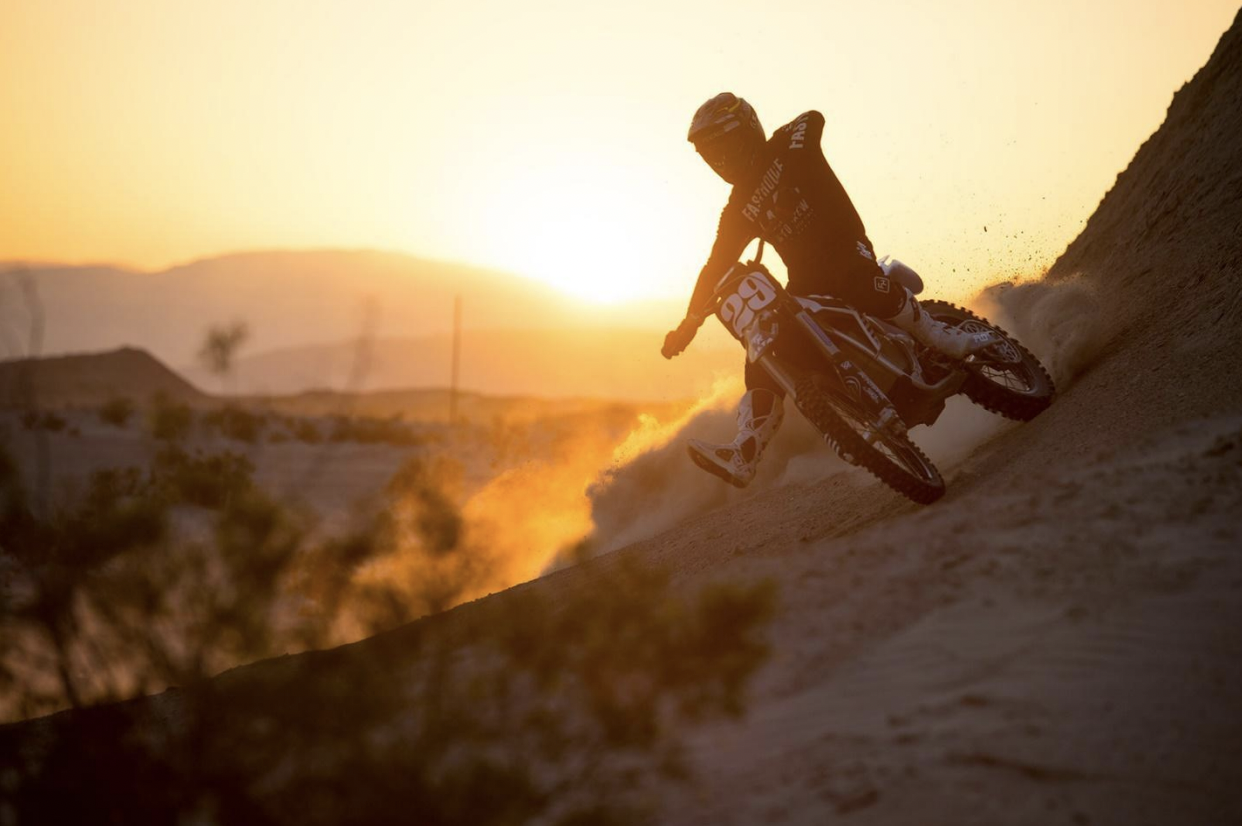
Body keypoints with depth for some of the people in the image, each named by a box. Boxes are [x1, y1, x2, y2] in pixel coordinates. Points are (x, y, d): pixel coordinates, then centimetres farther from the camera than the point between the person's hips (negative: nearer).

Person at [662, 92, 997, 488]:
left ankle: (951, 341, -24)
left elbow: (814, 119, -9)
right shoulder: (738, 210, 15)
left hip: (845, 249, -6)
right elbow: (716, 265, 15)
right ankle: (743, 456, -15)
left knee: (862, 286, -39)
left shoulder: (787, 148, 2)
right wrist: (688, 325, 9)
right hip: (805, 283, 6)